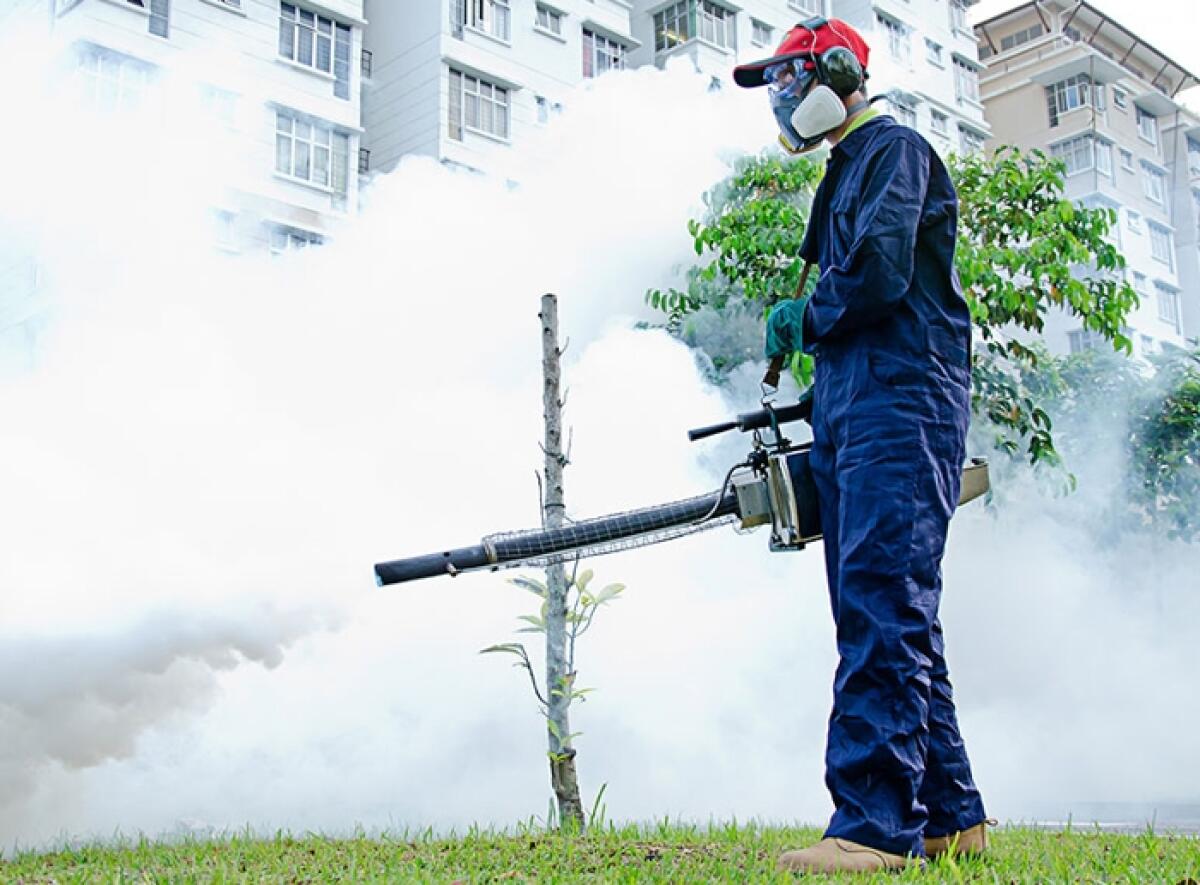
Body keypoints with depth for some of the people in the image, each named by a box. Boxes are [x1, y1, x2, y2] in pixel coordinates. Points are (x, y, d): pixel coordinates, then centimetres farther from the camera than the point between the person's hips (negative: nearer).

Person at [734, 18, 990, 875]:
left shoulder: (894, 150, -1)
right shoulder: (846, 173, 28)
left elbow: (881, 272, -17)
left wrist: (805, 321, 0)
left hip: (902, 404, -10)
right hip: (853, 411, 10)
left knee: (882, 606, -17)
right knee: (883, 615, 7)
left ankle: (875, 822, -19)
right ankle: (949, 815, 13)